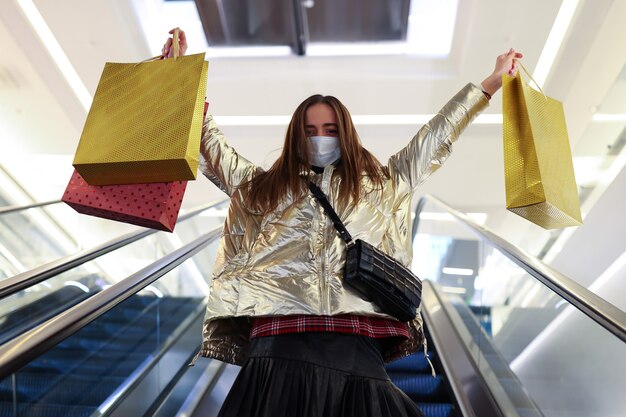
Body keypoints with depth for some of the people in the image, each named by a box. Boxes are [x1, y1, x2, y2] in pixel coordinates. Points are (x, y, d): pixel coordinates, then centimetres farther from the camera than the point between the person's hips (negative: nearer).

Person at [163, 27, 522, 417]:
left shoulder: (380, 185, 21)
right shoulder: (263, 187, 20)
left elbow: (436, 139, 24)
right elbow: (209, 145, 24)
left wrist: (492, 82, 29)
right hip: (279, 348, 0)